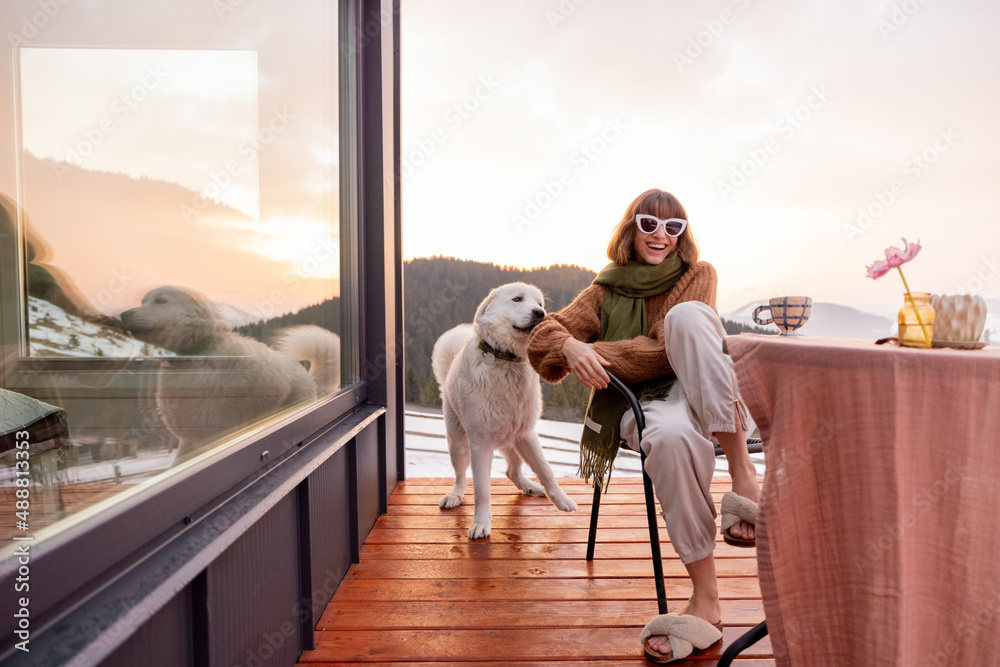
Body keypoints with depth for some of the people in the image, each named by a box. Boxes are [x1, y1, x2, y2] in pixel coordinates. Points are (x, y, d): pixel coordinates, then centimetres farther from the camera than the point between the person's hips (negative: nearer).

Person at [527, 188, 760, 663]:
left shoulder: (698, 275, 13)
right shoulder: (607, 289, 19)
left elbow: (669, 349, -3)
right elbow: (544, 335, 7)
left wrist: (592, 352, -7)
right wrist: (571, 346, -17)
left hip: (695, 390, 0)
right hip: (640, 404, 0)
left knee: (686, 315, -30)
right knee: (672, 436, -38)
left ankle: (742, 474, -32)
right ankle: (705, 600, -27)